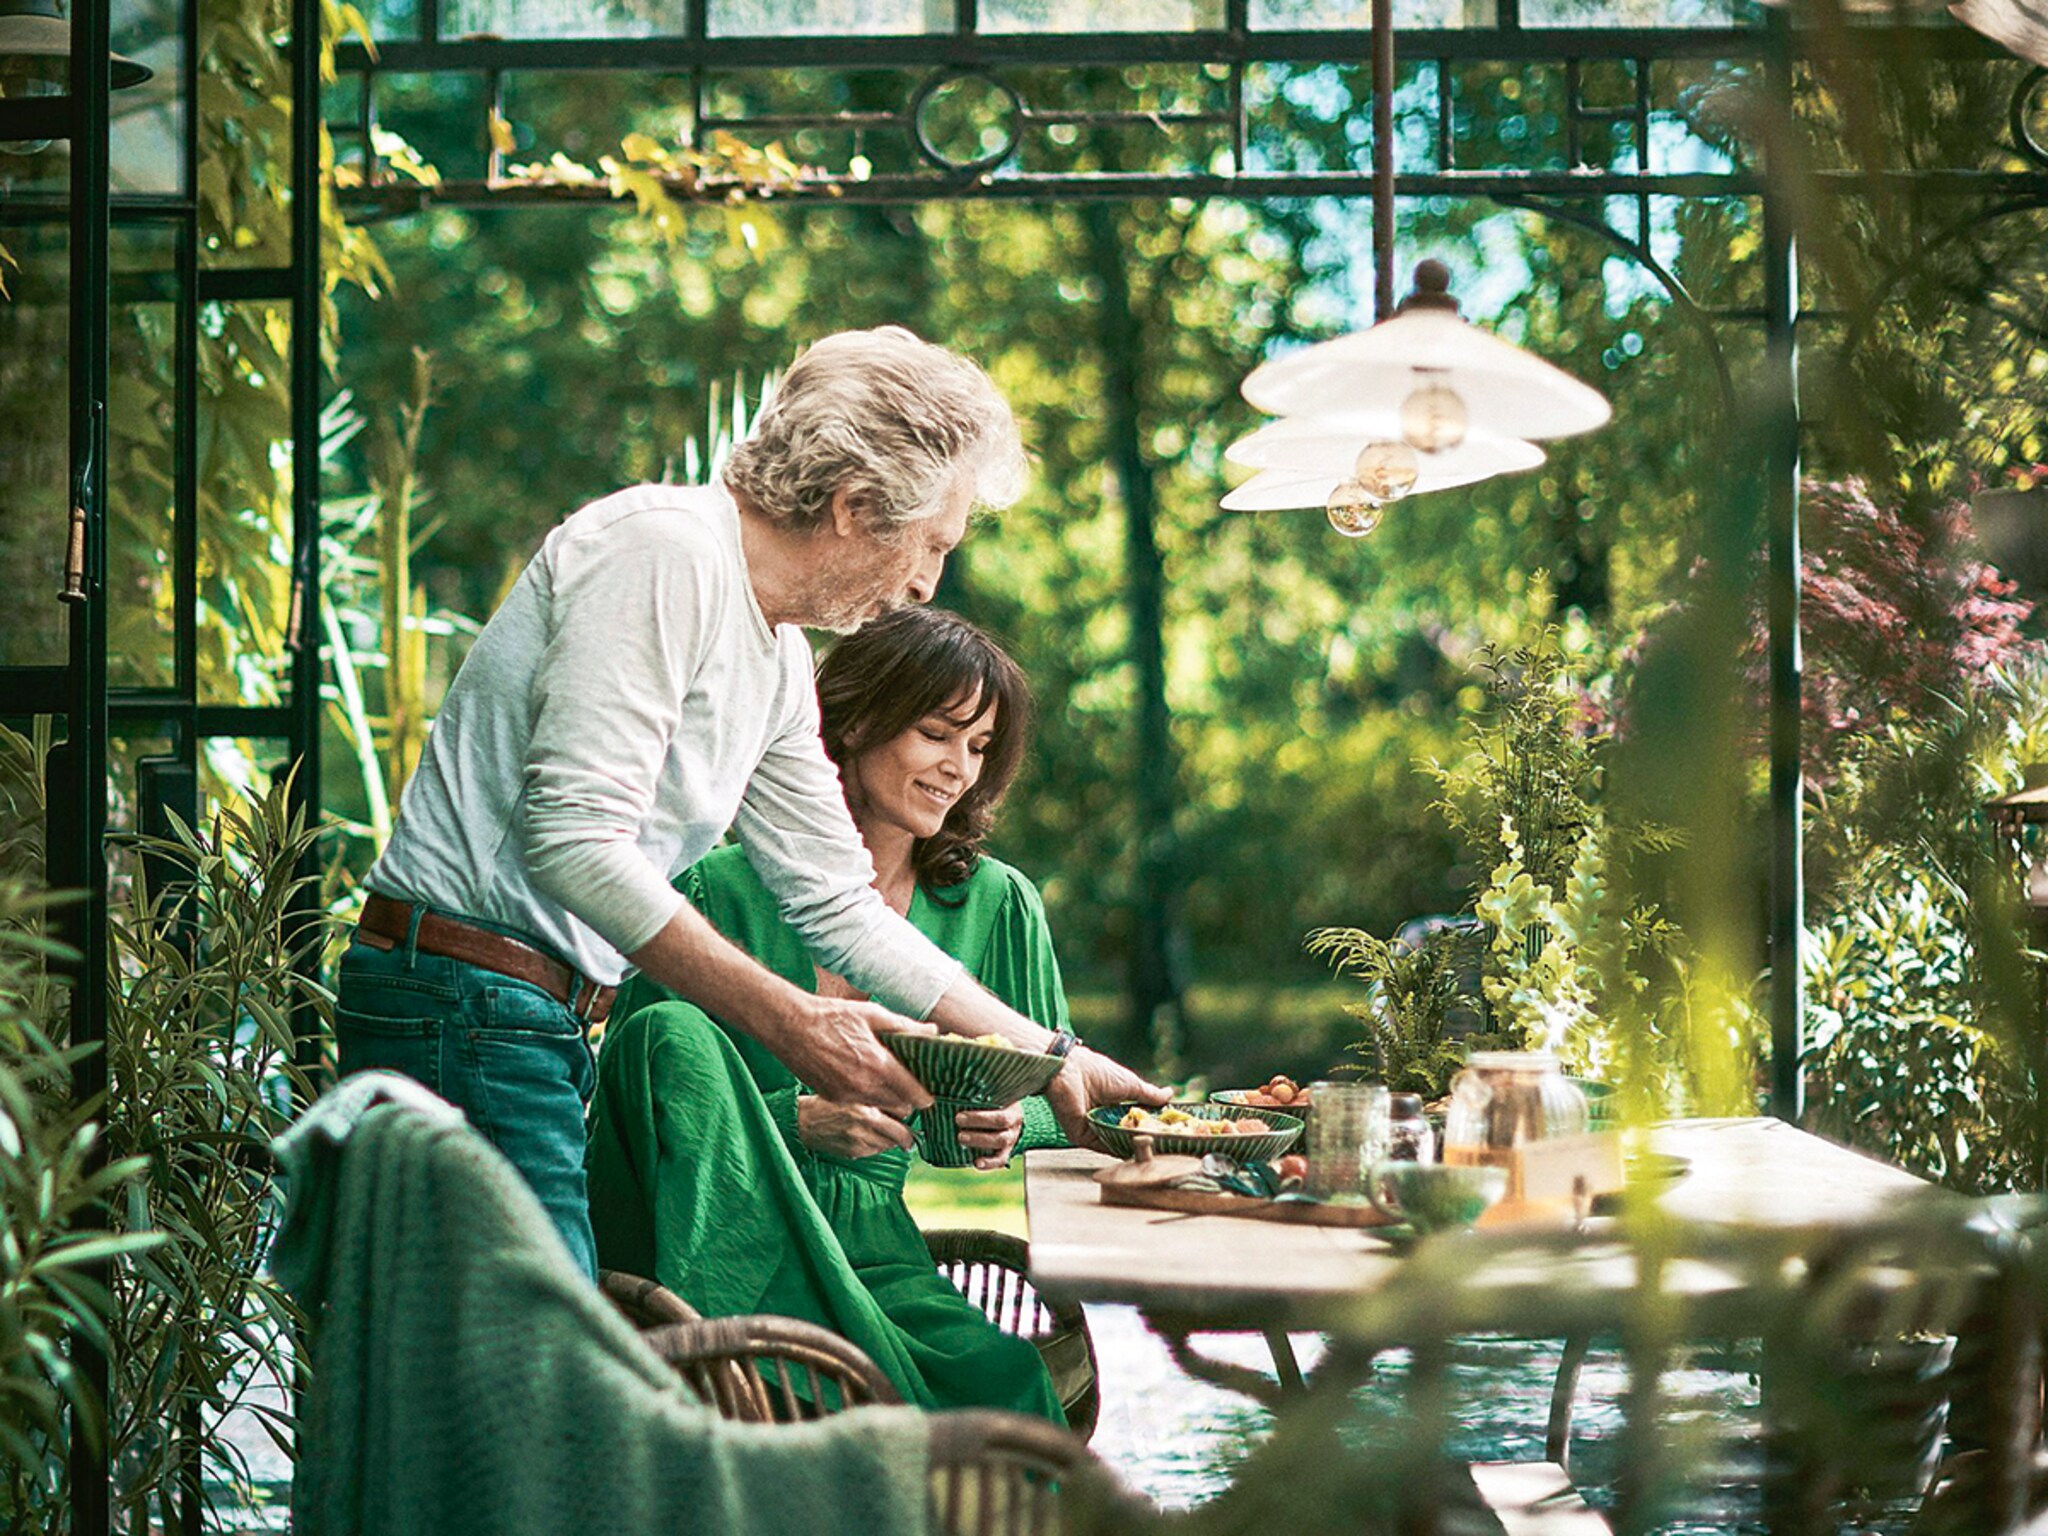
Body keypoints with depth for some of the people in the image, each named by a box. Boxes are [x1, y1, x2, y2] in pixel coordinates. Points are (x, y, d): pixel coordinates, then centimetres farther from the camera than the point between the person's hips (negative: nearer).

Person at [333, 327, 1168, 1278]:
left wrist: (1051, 1059, 24)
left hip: (551, 1021, 10)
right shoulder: (665, 550, -14)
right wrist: (788, 1020, -21)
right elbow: (571, 837, -23)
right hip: (464, 1007, -10)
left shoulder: (779, 662, 17)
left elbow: (839, 907, 25)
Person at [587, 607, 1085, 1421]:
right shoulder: (720, 892, 1)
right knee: (672, 1034, -30)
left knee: (1005, 1386, -34)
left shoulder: (999, 907, 11)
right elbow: (617, 1110, -1)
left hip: (879, 1255, 1)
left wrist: (1010, 1125, -7)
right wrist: (793, 1120, -16)